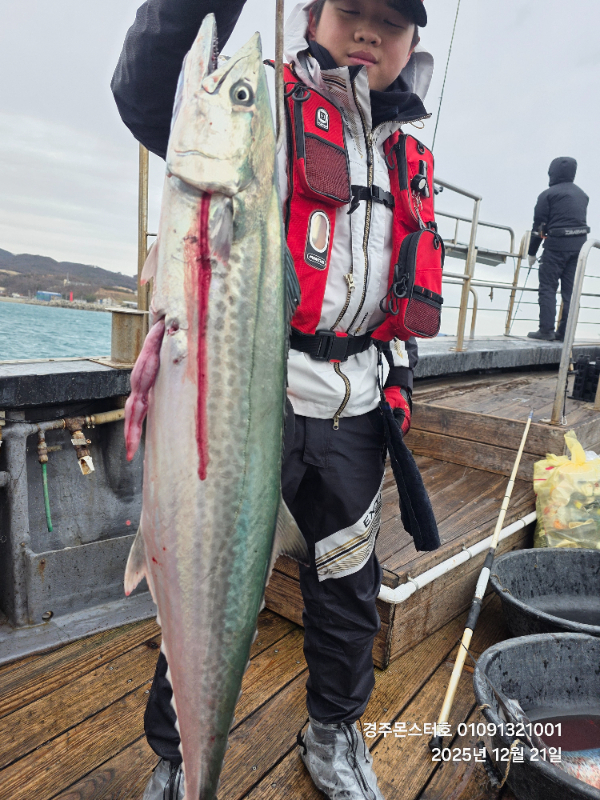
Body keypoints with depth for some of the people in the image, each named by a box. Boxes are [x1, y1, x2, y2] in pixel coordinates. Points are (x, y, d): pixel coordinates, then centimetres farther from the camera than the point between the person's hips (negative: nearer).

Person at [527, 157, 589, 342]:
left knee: (547, 287, 0)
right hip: (579, 245, 6)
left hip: (556, 245, -6)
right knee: (570, 290, 7)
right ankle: (565, 332, 8)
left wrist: (532, 252, 1)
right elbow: (582, 220, 15)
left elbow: (539, 224, -4)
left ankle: (546, 330, -4)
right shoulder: (582, 195, 17)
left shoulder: (548, 194, -3)